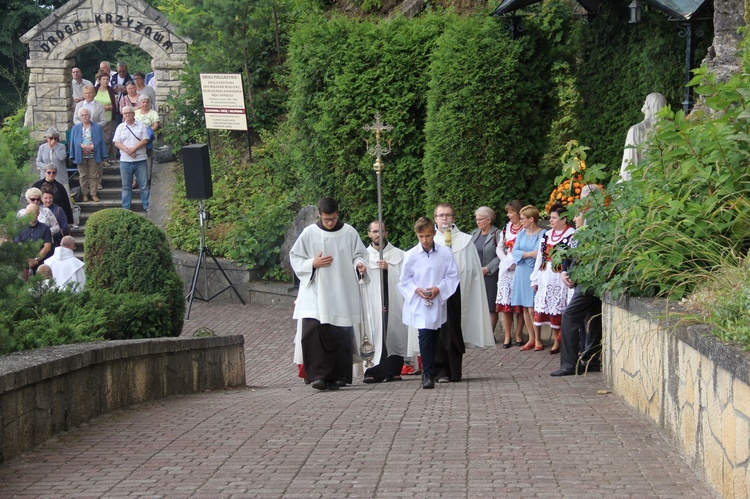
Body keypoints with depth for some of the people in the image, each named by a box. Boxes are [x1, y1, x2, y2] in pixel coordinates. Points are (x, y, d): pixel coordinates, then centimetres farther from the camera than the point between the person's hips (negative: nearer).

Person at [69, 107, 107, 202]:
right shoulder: (75, 128, 9)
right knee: (83, 176, 4)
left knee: (94, 176, 1)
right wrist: (83, 146, -13)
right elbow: (74, 143, 4)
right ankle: (84, 194, 10)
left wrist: (91, 147, -12)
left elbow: (100, 142, 3)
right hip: (81, 156, 1)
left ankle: (93, 194, 7)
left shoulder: (97, 128, 6)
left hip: (93, 156, -1)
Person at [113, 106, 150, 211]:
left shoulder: (141, 126, 4)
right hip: (125, 161, 1)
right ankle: (125, 208, 12)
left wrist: (133, 149, -14)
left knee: (144, 185, 1)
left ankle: (147, 206, 8)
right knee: (126, 186, 7)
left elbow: (145, 140, -4)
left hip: (140, 160, -1)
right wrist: (127, 150, -14)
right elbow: (117, 143, 1)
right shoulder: (120, 127, 8)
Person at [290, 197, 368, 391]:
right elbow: (295, 258, 8)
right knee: (311, 331, -17)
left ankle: (338, 376, 10)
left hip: (342, 293, 1)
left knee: (341, 336, 2)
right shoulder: (309, 233, 3)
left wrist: (359, 264, -12)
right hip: (315, 293, -1)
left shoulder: (349, 233, 4)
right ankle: (317, 375, -18)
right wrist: (313, 264, -10)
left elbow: (359, 254, 11)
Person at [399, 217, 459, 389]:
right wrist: (417, 289, -13)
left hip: (438, 303, 2)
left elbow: (452, 276, 2)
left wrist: (439, 288, -13)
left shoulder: (445, 253, -2)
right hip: (419, 304, -2)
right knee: (425, 336, -13)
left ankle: (431, 373, 26)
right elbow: (404, 280, 4)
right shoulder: (410, 255, -3)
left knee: (436, 338, 12)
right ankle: (428, 374, -14)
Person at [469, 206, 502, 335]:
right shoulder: (475, 234, 13)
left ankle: (490, 334, 5)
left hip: (490, 276, -5)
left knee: (491, 307, 0)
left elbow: (500, 255, -12)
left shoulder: (496, 234, -6)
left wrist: (487, 268, -14)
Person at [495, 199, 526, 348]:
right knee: (505, 302, 2)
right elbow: (500, 248, 14)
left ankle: (519, 335, 7)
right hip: (505, 269, 5)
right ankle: (507, 336, 5)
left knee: (519, 303, -2)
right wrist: (506, 260, -2)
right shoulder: (507, 227, 13)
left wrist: (515, 263, -16)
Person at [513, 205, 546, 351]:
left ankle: (538, 340, 3)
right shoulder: (521, 233, 11)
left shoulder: (542, 234, -8)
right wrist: (530, 254, -13)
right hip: (521, 274, 6)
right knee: (525, 308, 7)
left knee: (532, 309, -8)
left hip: (534, 274, -6)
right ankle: (531, 339, 15)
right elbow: (515, 251, 1)